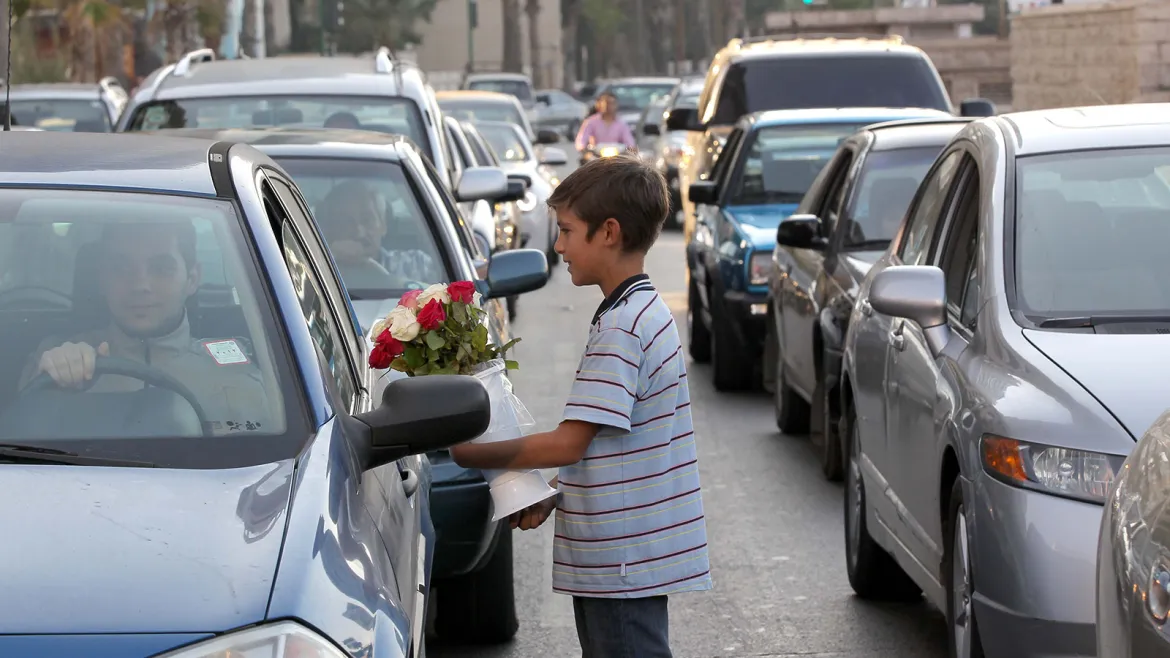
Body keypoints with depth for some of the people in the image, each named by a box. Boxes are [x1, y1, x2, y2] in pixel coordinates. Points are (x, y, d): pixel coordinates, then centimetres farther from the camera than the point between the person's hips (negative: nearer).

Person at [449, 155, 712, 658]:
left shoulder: (622, 328, -18)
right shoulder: (647, 312, 14)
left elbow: (569, 443, -19)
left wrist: (470, 455, -10)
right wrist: (552, 497, 9)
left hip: (624, 560, -10)